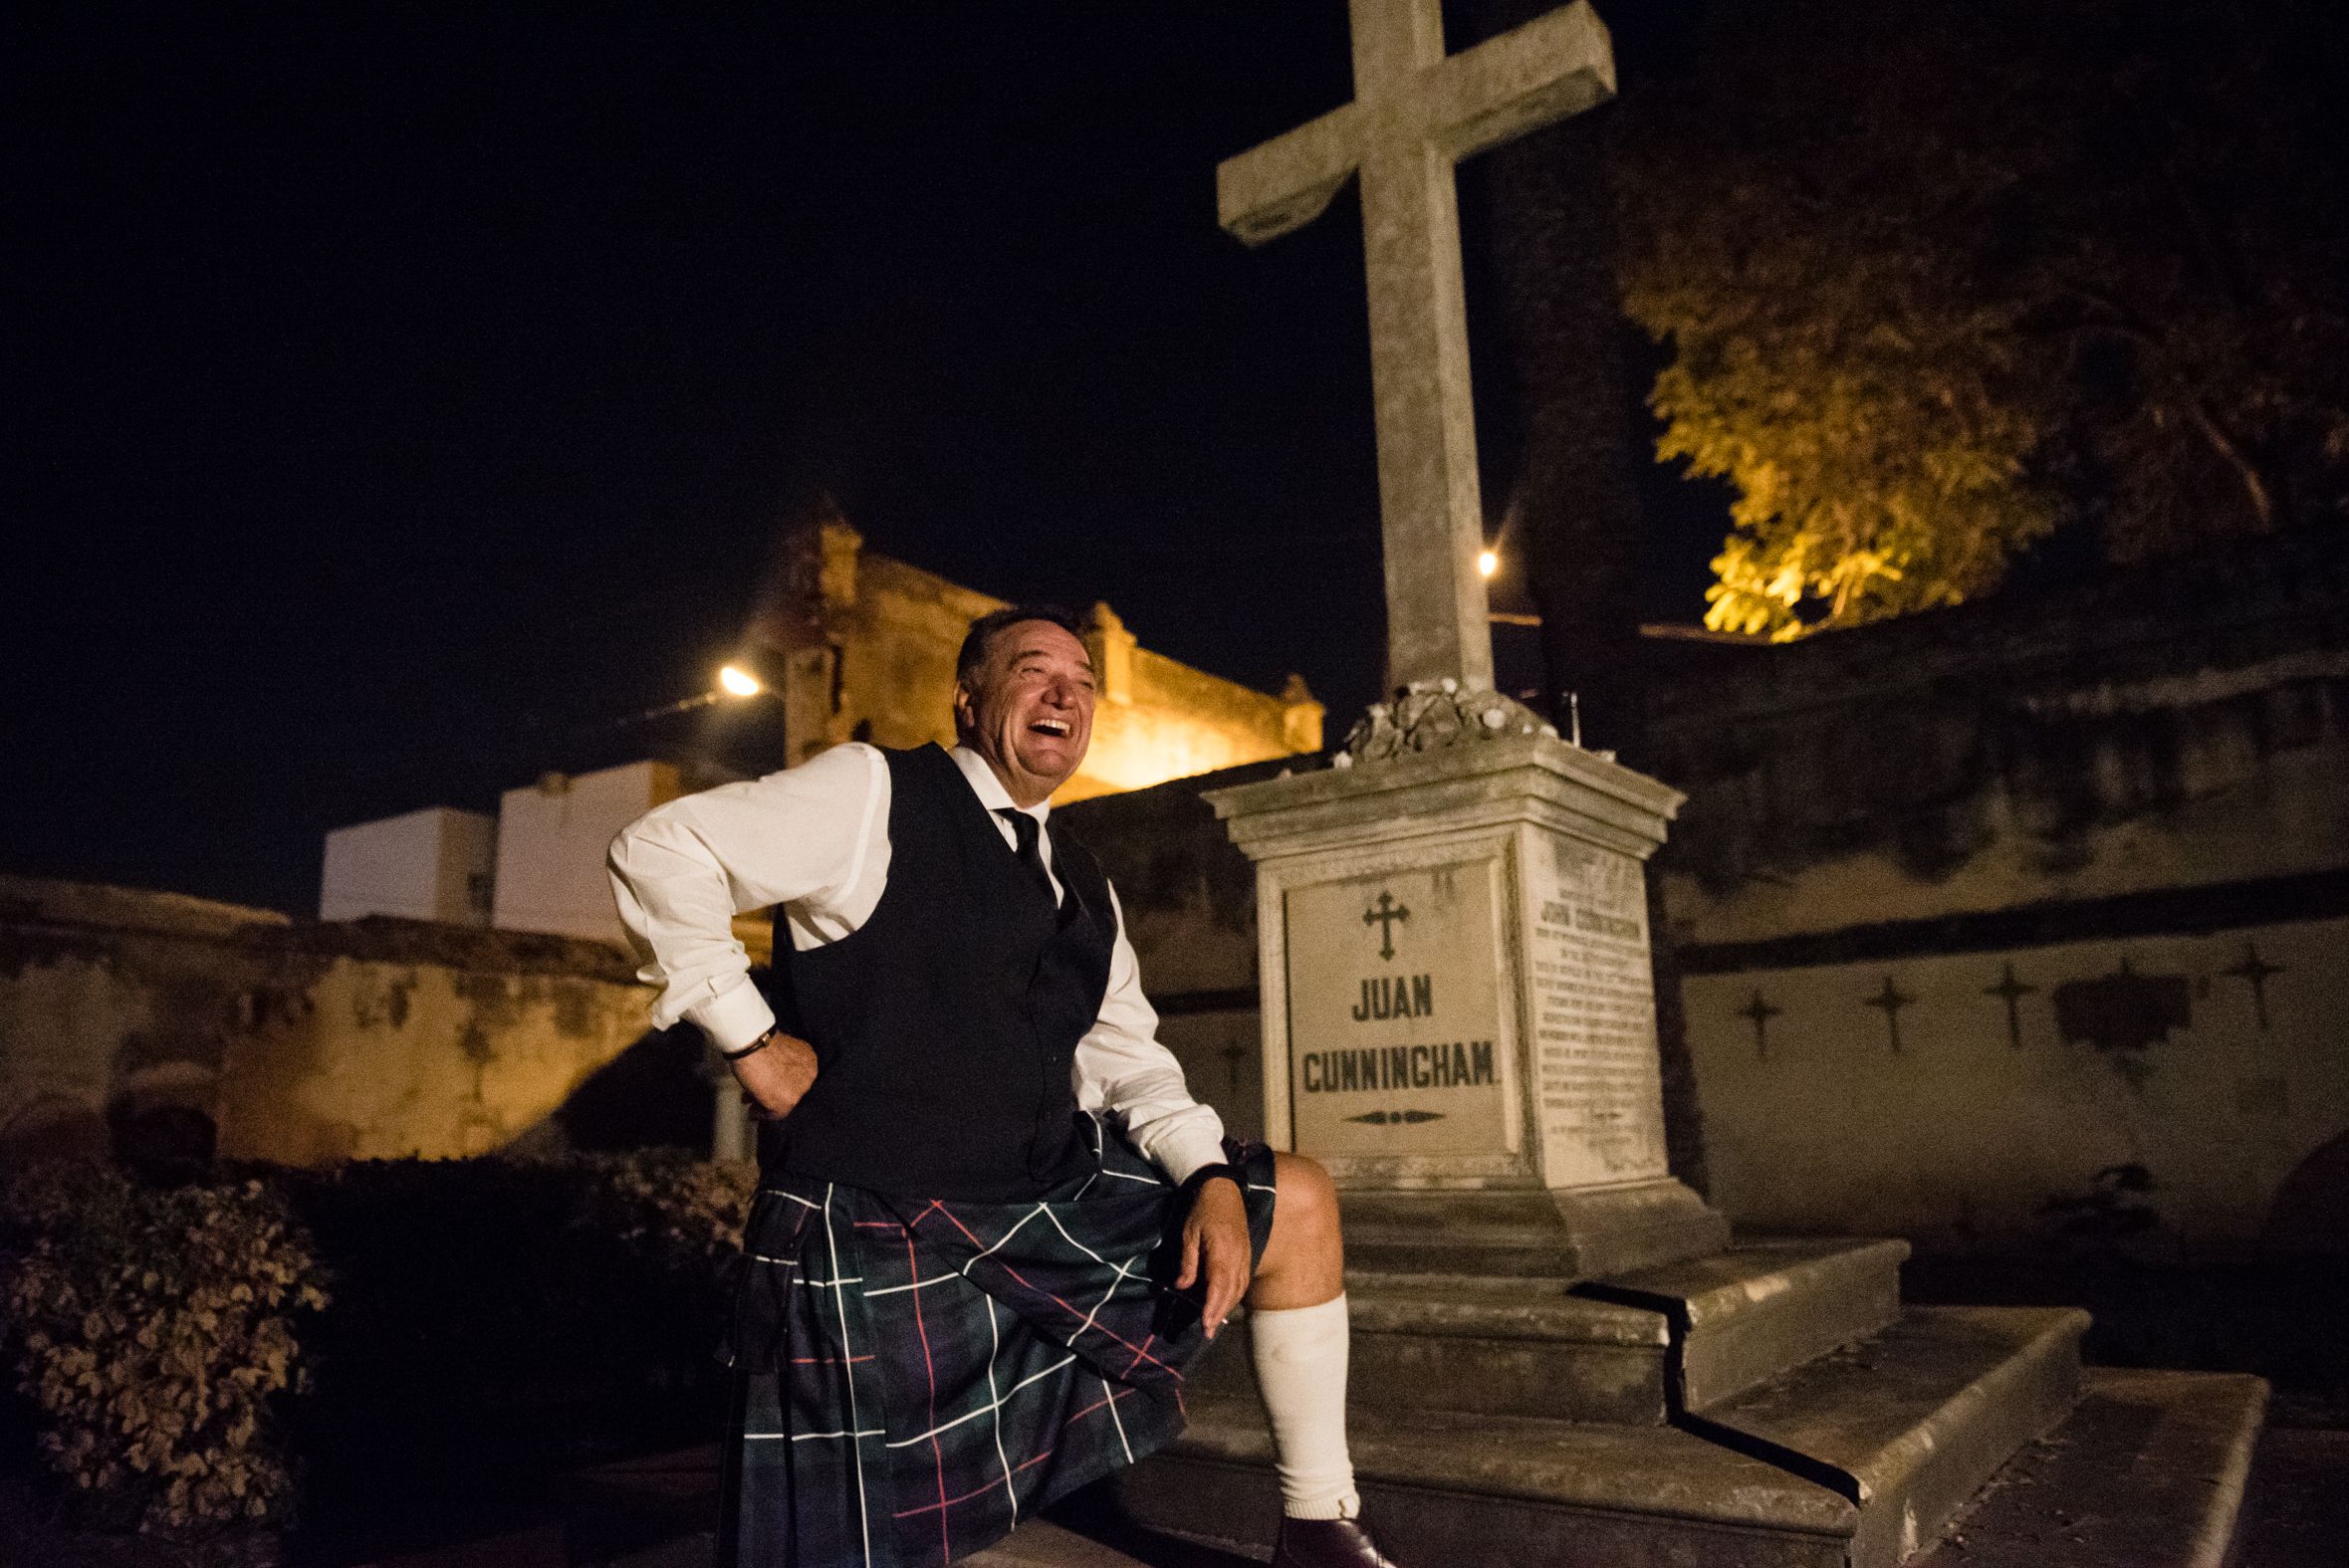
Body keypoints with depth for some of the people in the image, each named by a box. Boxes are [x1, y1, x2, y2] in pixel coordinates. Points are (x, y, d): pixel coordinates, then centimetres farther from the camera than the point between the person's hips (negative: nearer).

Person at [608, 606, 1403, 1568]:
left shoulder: (1083, 888, 13)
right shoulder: (873, 794, -9)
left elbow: (1125, 1053, 13)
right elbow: (658, 850, -14)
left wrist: (1213, 1177, -3)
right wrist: (748, 1036, -15)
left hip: (1047, 1200, 7)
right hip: (878, 1246, -7)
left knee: (1299, 1203, 7)